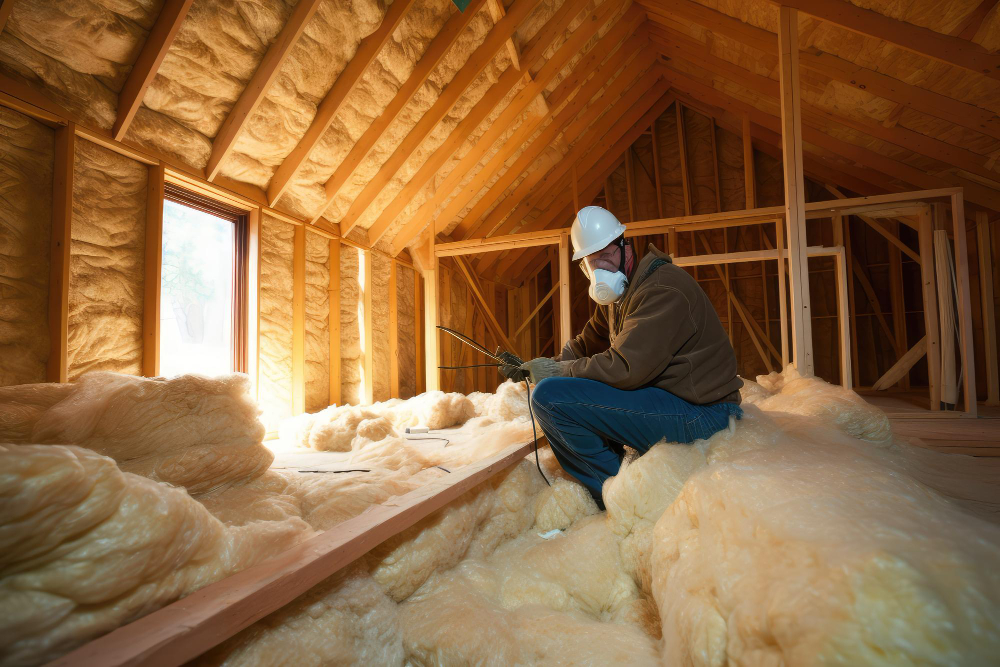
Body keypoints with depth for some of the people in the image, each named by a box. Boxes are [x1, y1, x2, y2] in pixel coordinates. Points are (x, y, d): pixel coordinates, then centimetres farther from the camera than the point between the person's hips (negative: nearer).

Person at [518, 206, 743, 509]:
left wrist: (558, 371, -15)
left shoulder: (663, 289, -19)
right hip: (668, 395, 10)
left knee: (550, 396, -21)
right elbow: (586, 345, 22)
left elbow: (626, 367, -27)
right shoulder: (617, 295, 13)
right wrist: (540, 367, 7)